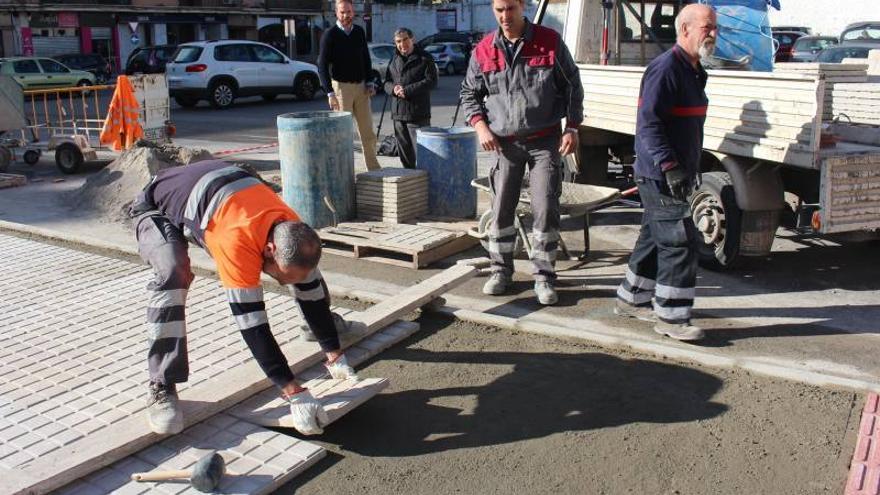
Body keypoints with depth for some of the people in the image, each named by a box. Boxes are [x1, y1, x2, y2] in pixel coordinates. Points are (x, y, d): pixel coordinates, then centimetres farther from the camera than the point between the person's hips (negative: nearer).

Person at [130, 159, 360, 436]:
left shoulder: (294, 232, -25)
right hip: (159, 207, -6)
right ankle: (162, 389, -25)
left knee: (300, 266, 6)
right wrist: (294, 394, -43)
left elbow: (311, 293, -12)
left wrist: (335, 357, -12)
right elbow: (252, 325, -44)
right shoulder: (238, 242, -46)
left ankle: (326, 322, 35)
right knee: (172, 277, -37)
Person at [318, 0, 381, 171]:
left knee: (368, 131, 7)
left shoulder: (359, 32, 8)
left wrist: (369, 83, 7)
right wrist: (330, 93, -16)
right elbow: (322, 65, -9)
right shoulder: (330, 35, -6)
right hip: (341, 87, -5)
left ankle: (374, 168, 15)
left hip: (361, 87, 5)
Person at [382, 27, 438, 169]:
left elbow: (431, 81, -11)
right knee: (403, 150, 12)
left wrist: (407, 90, -17)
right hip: (398, 112, 6)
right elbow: (387, 82, 18)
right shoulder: (394, 60, 16)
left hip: (418, 114, -6)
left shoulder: (424, 59, -2)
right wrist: (393, 88, -7)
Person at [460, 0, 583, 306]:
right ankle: (501, 269, 22)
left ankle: (543, 275, 7)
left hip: (545, 141, -2)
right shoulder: (483, 51, 2)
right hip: (505, 143, 2)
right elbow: (469, 93, 11)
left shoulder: (550, 42, -2)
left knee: (545, 209, -5)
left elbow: (572, 86, 4)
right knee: (501, 209, 6)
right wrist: (481, 126, -4)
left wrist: (572, 127, -3)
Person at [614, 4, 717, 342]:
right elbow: (648, 122, -23)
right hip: (660, 175, -10)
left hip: (674, 175, 10)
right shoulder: (665, 69, -16)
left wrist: (691, 168, 24)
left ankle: (631, 300, 29)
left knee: (655, 238, 17)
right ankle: (670, 317, -1)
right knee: (680, 242, -9)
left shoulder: (693, 71, 17)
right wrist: (669, 166, -27)